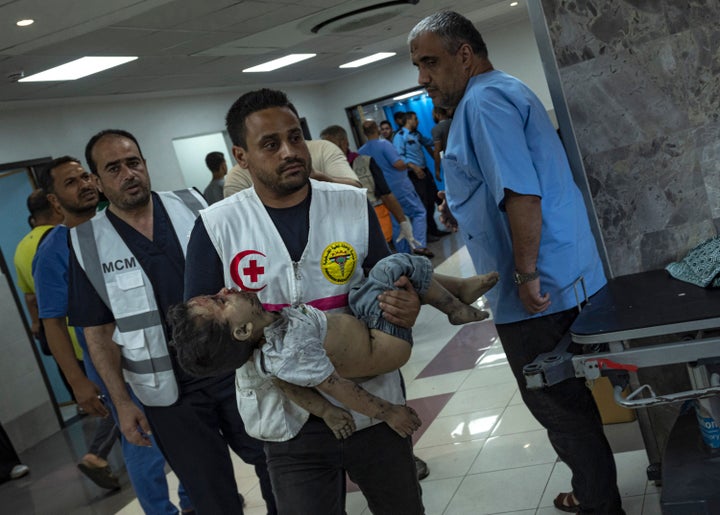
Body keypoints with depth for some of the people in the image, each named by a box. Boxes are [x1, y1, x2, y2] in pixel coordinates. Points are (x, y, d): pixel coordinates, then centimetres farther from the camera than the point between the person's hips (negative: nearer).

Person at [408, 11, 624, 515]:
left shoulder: (484, 101, -17)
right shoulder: (507, 91, 16)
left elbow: (521, 195, -27)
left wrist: (526, 275, -22)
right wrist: (462, 208, 14)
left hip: (540, 292, -10)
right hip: (568, 281, 10)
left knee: (557, 405, 4)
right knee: (568, 398, 21)